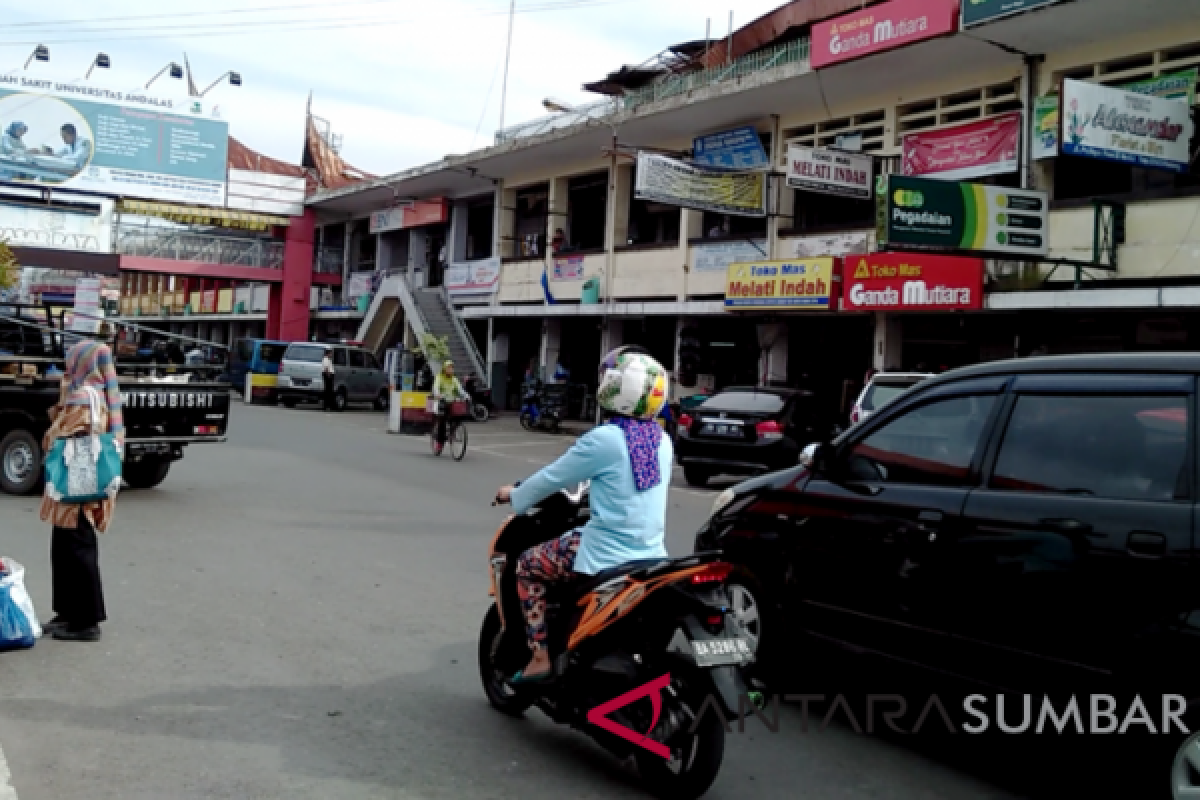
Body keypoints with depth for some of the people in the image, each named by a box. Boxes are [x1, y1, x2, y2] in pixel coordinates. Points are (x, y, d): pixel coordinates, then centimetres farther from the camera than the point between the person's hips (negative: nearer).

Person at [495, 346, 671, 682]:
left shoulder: (603, 439, -16)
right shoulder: (663, 441, 4)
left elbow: (554, 477, -5)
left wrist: (515, 495, 13)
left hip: (607, 554, -7)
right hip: (651, 552, 7)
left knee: (527, 565, 14)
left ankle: (540, 657, 11)